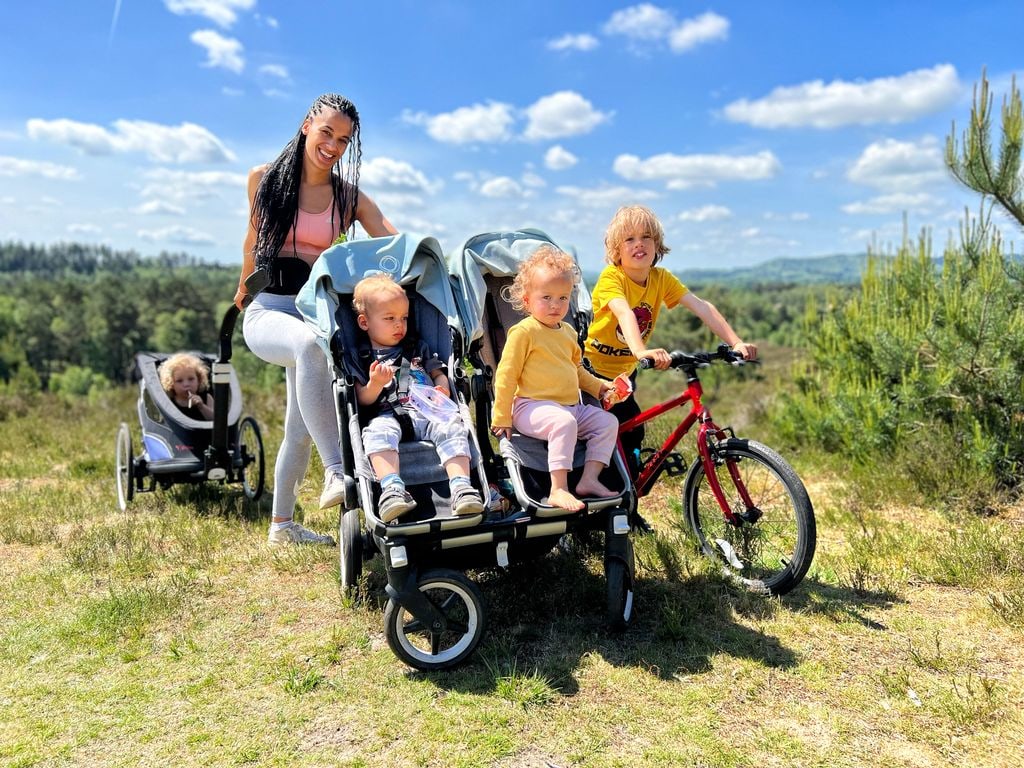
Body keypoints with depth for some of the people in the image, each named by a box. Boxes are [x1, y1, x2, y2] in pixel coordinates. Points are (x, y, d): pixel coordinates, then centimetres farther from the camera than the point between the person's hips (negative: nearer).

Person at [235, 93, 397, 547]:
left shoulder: (350, 197, 5)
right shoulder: (264, 178, 5)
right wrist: (244, 288, 34)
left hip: (315, 311, 3)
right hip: (267, 310, -3)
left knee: (300, 431, 7)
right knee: (310, 344, -39)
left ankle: (281, 524, 25)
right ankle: (337, 471, -43)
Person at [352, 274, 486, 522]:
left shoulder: (417, 347, 27)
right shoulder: (362, 359, 17)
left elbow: (439, 374, 25)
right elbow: (363, 400, 9)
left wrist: (443, 390, 1)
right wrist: (375, 384, -13)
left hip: (429, 413, 3)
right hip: (389, 415, -2)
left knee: (452, 428, -30)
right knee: (378, 431, -37)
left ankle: (461, 486, -42)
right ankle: (392, 488, -51)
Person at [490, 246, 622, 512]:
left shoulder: (568, 332, 15)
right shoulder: (523, 331, -9)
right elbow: (506, 375, -10)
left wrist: (599, 386, 17)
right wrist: (501, 418, -11)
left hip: (571, 406, 8)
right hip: (532, 407, -8)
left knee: (607, 421, -5)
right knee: (564, 421, -35)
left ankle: (589, 479, -6)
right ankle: (558, 490, -33)